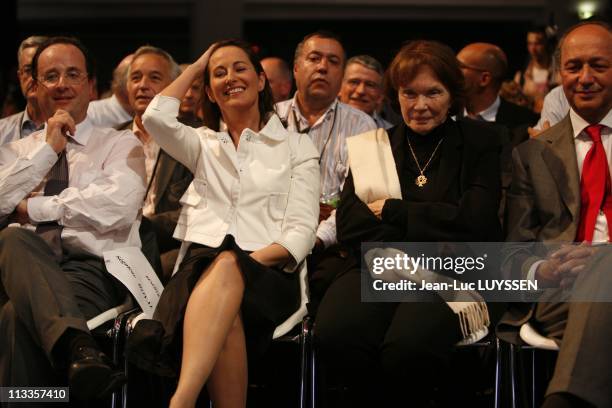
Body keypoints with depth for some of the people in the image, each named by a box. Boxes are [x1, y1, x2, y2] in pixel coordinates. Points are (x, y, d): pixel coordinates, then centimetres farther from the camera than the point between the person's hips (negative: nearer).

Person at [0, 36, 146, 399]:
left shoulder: (121, 145, 15)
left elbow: (118, 206, -6)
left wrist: (33, 208, 0)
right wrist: (48, 148, 4)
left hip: (93, 268, -3)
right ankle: (79, 348, -59)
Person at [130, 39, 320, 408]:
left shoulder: (297, 147, 17)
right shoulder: (203, 144, 24)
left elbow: (301, 231, 5)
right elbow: (156, 118, 1)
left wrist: (247, 260, -15)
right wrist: (196, 66, 18)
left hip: (269, 271, -2)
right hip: (202, 265, 2)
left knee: (227, 267, -42)